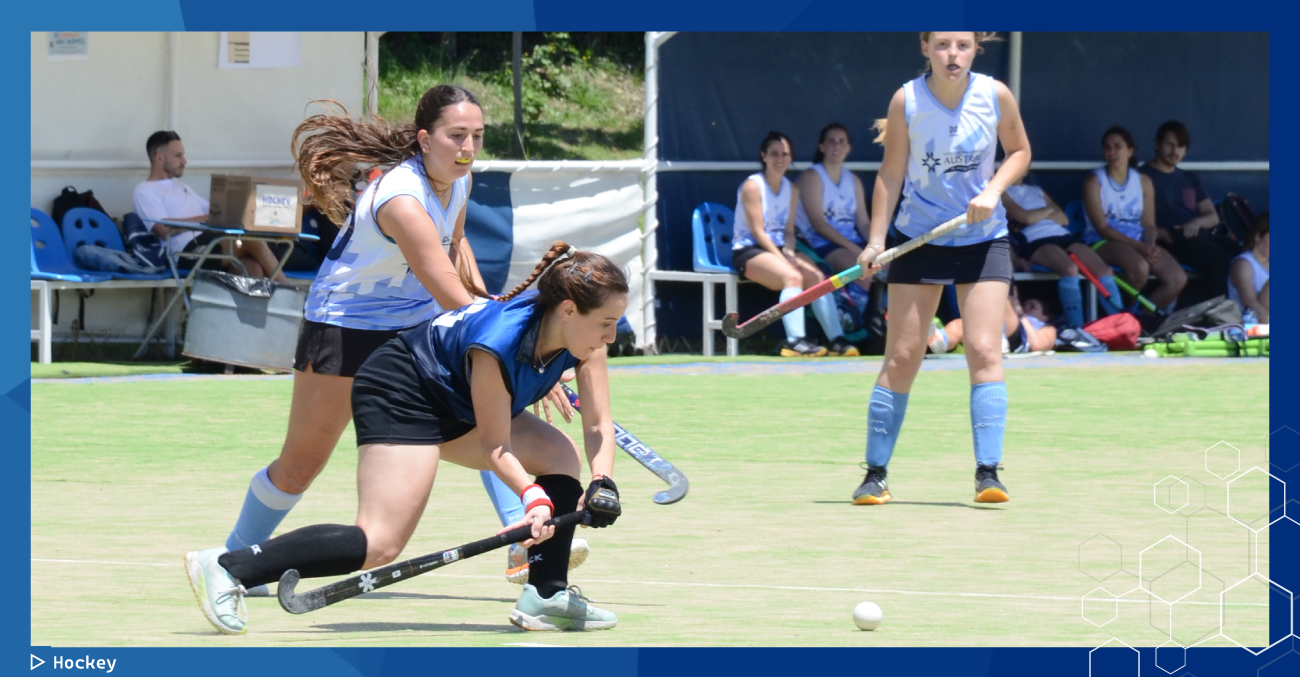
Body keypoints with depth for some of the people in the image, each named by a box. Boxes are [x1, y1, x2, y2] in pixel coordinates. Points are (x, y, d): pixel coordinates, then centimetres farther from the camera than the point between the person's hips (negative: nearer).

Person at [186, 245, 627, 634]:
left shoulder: (584, 334, -14)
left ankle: (547, 597, 3)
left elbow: (598, 423, -10)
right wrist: (533, 497, -37)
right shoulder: (498, 343, -34)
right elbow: (495, 448, -24)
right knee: (379, 544, -21)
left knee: (561, 457, 4)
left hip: (455, 406, 10)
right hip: (400, 395, -10)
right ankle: (226, 568, -23)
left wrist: (603, 484, -26)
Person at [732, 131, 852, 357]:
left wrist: (789, 252, -11)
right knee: (793, 277, -32)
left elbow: (789, 230, 10)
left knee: (817, 277, -18)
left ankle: (836, 339, -20)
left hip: (780, 249, 7)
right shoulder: (752, 186, -9)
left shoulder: (792, 190, 12)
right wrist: (783, 258, -20)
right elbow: (758, 232, -14)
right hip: (749, 251, -7)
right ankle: (795, 340, -43)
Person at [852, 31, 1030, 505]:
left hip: (983, 239, 1)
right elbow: (891, 174, -2)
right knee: (902, 357, -1)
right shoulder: (906, 101, -10)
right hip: (919, 238, 0)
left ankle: (988, 472, -9)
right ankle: (875, 474, 8)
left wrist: (993, 189, -11)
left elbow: (1019, 151, 7)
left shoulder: (995, 96, -9)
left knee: (984, 350, -11)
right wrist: (875, 240, -8)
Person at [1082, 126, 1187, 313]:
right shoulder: (1094, 182, -2)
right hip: (1103, 242, -5)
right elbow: (1102, 227, -9)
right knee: (1139, 266, -37)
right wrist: (1139, 246, -19)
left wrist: (1150, 245, -15)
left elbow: (1149, 224, 9)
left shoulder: (1143, 181, 13)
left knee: (1178, 279, -20)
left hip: (1139, 242, 5)